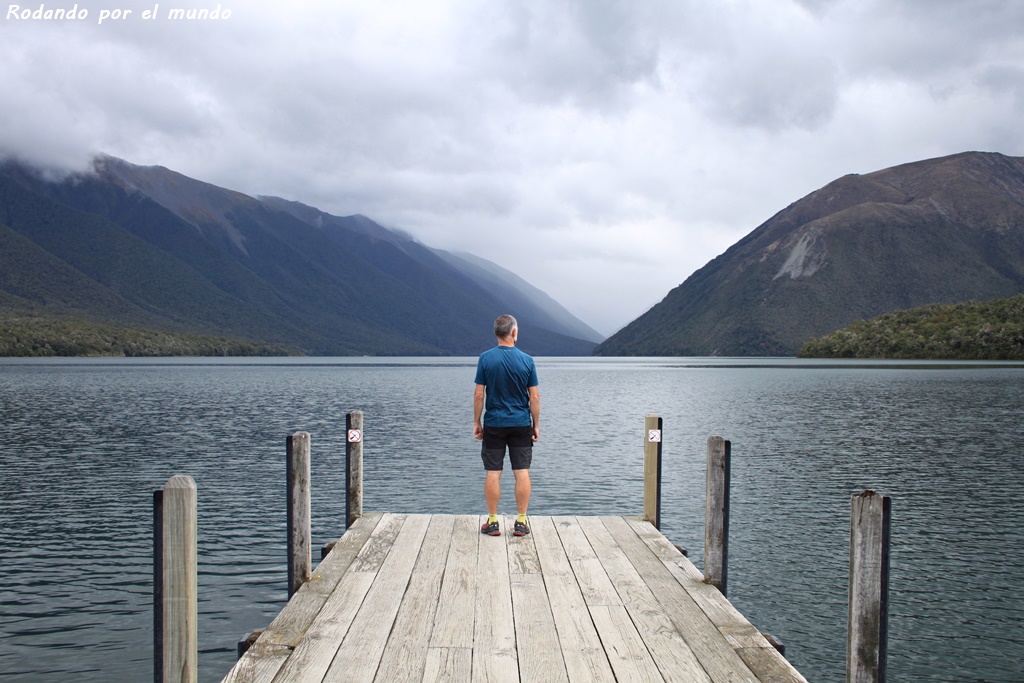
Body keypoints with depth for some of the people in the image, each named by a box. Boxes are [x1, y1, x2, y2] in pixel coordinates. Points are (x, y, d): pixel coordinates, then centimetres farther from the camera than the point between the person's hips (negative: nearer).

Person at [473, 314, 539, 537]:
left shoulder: (486, 358, -7)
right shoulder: (527, 360, -5)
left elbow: (479, 394, -6)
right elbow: (534, 397, -2)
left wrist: (476, 422, 4)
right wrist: (536, 425, 7)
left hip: (493, 424, 0)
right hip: (521, 424, 0)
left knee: (493, 473, 4)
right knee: (522, 472, 5)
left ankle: (492, 522, 8)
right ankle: (521, 523, 7)